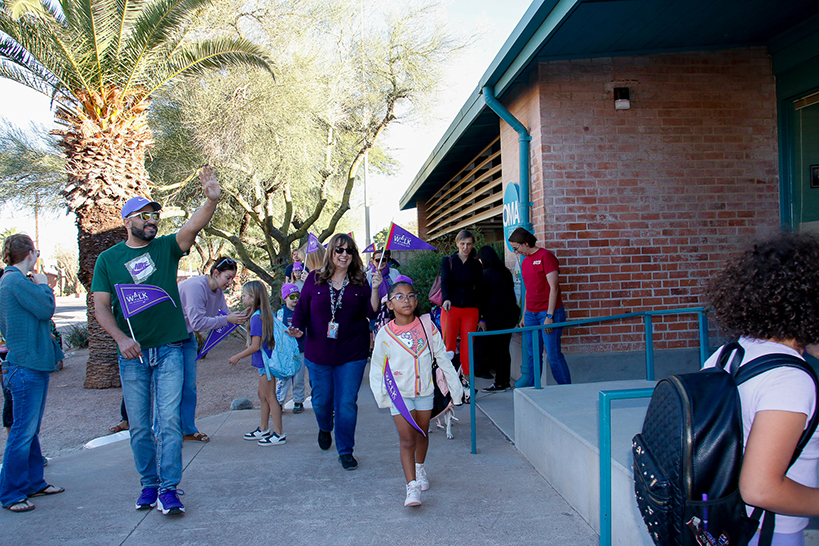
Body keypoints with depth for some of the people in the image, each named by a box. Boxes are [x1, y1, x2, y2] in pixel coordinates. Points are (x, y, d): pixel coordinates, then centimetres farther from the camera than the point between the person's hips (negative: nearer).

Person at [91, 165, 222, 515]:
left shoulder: (166, 248, 3)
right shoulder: (109, 259, 6)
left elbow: (192, 227, -16)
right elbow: (101, 305, 1)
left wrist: (212, 200, -35)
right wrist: (121, 338, -15)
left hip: (169, 349, -1)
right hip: (132, 353, 1)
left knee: (169, 420, -5)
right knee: (139, 426, 9)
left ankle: (169, 489, 0)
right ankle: (149, 484, 23)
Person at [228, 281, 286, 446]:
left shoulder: (257, 317, -20)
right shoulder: (265, 314, 8)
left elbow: (255, 346, -20)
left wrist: (237, 357, -11)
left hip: (265, 361, -10)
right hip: (264, 361, 10)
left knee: (270, 397, -2)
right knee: (263, 396, 19)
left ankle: (279, 434, 5)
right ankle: (263, 429, 30)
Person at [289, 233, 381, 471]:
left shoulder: (359, 282, 1)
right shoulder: (315, 279, 1)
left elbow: (372, 313, -4)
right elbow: (301, 309, 5)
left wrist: (374, 290, -17)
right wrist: (298, 328, -12)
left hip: (352, 354, -1)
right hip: (318, 354, 1)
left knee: (347, 403, 0)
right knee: (321, 401, 13)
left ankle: (345, 451, 17)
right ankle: (325, 429, 47)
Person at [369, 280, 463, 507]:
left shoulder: (427, 327, -6)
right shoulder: (385, 334, -10)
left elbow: (443, 358, 3)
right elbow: (376, 367, 0)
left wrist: (455, 387, 6)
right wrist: (380, 394, -10)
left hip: (425, 390, 3)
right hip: (399, 393, -2)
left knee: (422, 434, 18)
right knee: (407, 439, -10)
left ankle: (420, 469, 44)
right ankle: (412, 487, -8)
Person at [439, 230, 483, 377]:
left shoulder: (476, 265, 10)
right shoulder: (448, 261, 6)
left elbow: (480, 290, 11)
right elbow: (445, 282, -8)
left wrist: (481, 317, 7)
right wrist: (446, 299, -29)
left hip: (470, 310, 1)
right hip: (450, 308, -1)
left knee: (467, 348, 0)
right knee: (448, 346, -6)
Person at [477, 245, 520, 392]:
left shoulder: (486, 274, -10)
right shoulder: (505, 272, 12)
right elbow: (511, 293, 16)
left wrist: (482, 319, -8)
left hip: (495, 318, -8)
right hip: (511, 315, 8)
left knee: (490, 350, -1)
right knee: (503, 349, 13)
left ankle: (500, 383, -1)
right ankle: (504, 381, 17)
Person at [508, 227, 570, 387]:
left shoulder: (545, 256, -9)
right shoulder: (525, 261, 15)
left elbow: (553, 288, -13)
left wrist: (549, 316, -17)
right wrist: (524, 315, 17)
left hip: (548, 313, -7)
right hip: (531, 314, 7)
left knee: (554, 355, -6)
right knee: (532, 355, 7)